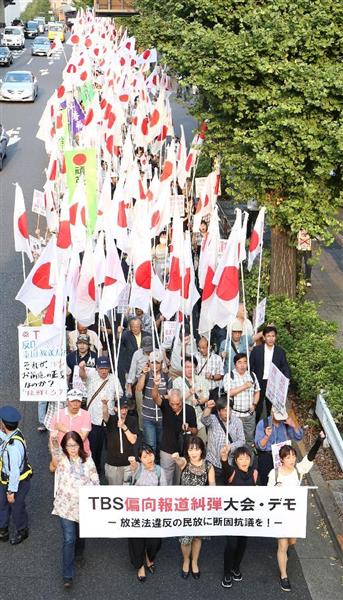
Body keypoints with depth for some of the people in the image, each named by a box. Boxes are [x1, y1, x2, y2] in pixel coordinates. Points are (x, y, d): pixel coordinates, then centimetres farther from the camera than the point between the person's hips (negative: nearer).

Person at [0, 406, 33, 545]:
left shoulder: (14, 446, -39)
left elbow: (15, 471, -31)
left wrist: (11, 491, -21)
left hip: (17, 482, -8)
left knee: (16, 507, 19)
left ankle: (22, 532, 46)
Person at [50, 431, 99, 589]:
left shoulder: (87, 460, -2)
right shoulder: (61, 459, -7)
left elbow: (95, 481, 2)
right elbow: (55, 449, -29)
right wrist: (54, 438, -49)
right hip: (66, 506, -2)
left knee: (81, 534, 22)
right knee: (68, 539, -5)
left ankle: (78, 554, 53)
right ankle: (68, 575, 2)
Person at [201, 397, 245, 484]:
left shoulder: (237, 421, 4)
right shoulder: (212, 420, 0)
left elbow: (241, 440, 1)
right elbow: (204, 420, -23)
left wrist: (230, 447, -18)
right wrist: (208, 408, -43)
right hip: (213, 464, -1)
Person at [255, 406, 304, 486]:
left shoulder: (286, 423, 5)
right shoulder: (262, 424, -3)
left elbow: (299, 437, 8)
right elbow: (259, 446, -9)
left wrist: (293, 426, -9)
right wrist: (267, 436, -27)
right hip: (266, 455, -2)